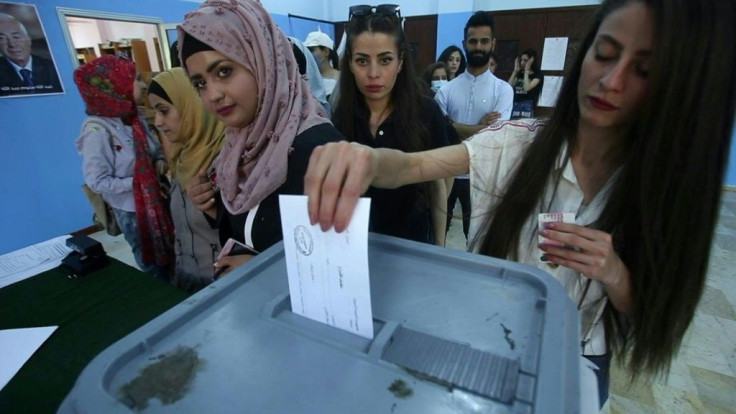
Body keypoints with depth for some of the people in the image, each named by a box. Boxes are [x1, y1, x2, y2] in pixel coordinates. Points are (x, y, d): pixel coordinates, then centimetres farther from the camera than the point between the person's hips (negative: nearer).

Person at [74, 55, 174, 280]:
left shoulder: (133, 117, 0)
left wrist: (159, 161, -8)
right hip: (132, 210, -7)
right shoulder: (97, 130, -21)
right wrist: (138, 182, -20)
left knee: (169, 256, 22)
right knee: (153, 265, 13)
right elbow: (97, 181, -20)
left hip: (155, 201, 7)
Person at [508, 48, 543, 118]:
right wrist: (515, 70, 4)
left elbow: (527, 88, -15)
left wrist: (526, 70, -8)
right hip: (514, 105, 5)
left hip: (527, 106, -5)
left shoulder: (537, 76, 2)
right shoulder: (519, 74, 18)